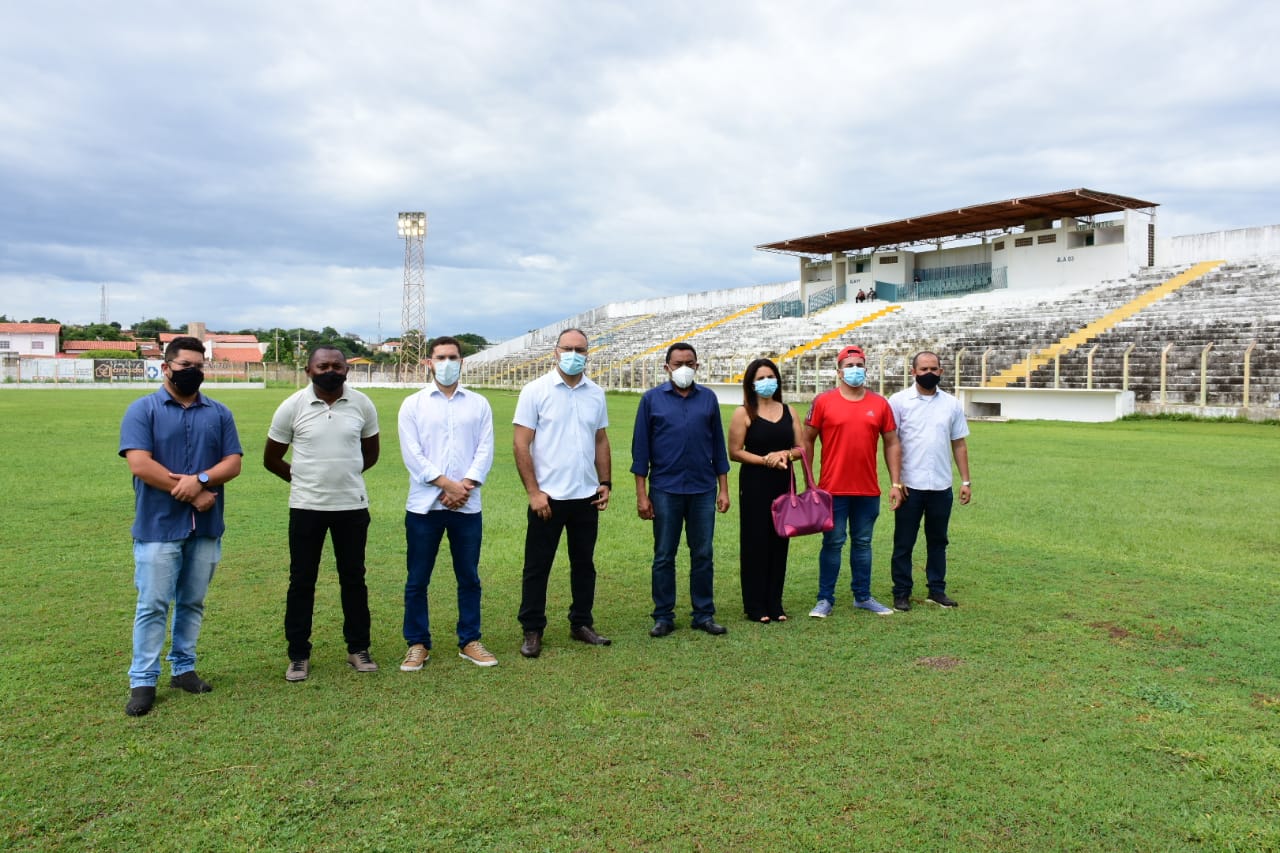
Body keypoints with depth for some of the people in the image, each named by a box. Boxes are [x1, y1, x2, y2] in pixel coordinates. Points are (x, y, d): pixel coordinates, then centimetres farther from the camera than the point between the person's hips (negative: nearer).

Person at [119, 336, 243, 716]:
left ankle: (183, 668, 24)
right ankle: (143, 681, 9)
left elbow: (233, 463, 2)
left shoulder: (219, 413, 10)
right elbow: (139, 464, -13)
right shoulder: (143, 409, -2)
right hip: (159, 526, -4)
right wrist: (190, 494, -13)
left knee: (192, 602, 12)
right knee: (153, 605, 0)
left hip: (206, 527, 4)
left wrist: (200, 479, -17)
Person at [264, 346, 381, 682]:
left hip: (352, 506, 1)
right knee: (302, 581, 7)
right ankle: (298, 655, 19)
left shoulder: (362, 404, -2)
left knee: (353, 578, 10)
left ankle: (358, 648, 23)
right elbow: (271, 458, 5)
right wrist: (301, 479, 9)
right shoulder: (292, 406, -5)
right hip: (306, 507, -1)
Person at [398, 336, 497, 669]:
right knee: (417, 579, 5)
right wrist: (446, 484, -13)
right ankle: (418, 644, 18)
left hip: (467, 506, 1)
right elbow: (412, 453, -5)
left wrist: (465, 485, -13)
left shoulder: (478, 404, 8)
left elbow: (485, 450, 0)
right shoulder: (413, 404, 4)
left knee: (469, 577, 9)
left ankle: (470, 641, 21)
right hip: (424, 505, -1)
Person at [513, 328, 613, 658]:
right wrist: (533, 491, -12)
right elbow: (521, 444, -8)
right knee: (537, 566, 5)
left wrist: (606, 482, 7)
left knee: (584, 564, 14)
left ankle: (581, 624, 28)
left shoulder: (596, 394, 7)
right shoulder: (536, 391, -6)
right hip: (548, 496, -4)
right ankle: (532, 631, 17)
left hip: (586, 497, 4)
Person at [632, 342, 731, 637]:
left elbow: (718, 445, 10)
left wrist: (723, 488, 6)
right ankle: (664, 616, 17)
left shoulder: (708, 399, 7)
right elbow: (640, 447, 0)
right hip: (665, 490, -2)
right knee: (664, 557, 6)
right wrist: (641, 493, -5)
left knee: (703, 555, 8)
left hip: (703, 490, 2)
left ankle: (704, 614, 20)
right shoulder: (652, 399, 0)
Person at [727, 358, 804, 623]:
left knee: (780, 541, 6)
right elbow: (734, 452, -6)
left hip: (783, 483, 4)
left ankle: (775, 604, 16)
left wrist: (785, 454, -10)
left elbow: (802, 447, 10)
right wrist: (765, 460, -15)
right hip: (754, 484, -4)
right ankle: (755, 606, 7)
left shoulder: (788, 411, 11)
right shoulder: (743, 413, -1)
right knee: (755, 542, -2)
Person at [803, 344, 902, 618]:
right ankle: (825, 599, 14)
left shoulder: (880, 404, 5)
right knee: (833, 543, 4)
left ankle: (863, 596, 25)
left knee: (863, 543, 13)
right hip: (833, 489, -3)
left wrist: (896, 483, 4)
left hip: (868, 490, 3)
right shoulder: (823, 401, -2)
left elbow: (892, 444, 10)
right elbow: (807, 441, 1)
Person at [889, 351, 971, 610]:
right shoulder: (899, 401, -2)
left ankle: (937, 590, 24)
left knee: (938, 540, 13)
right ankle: (901, 593, 13)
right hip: (910, 486, -3)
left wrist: (966, 481, 5)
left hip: (941, 486, 3)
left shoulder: (951, 404, 8)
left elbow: (959, 445, 11)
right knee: (904, 542, 4)